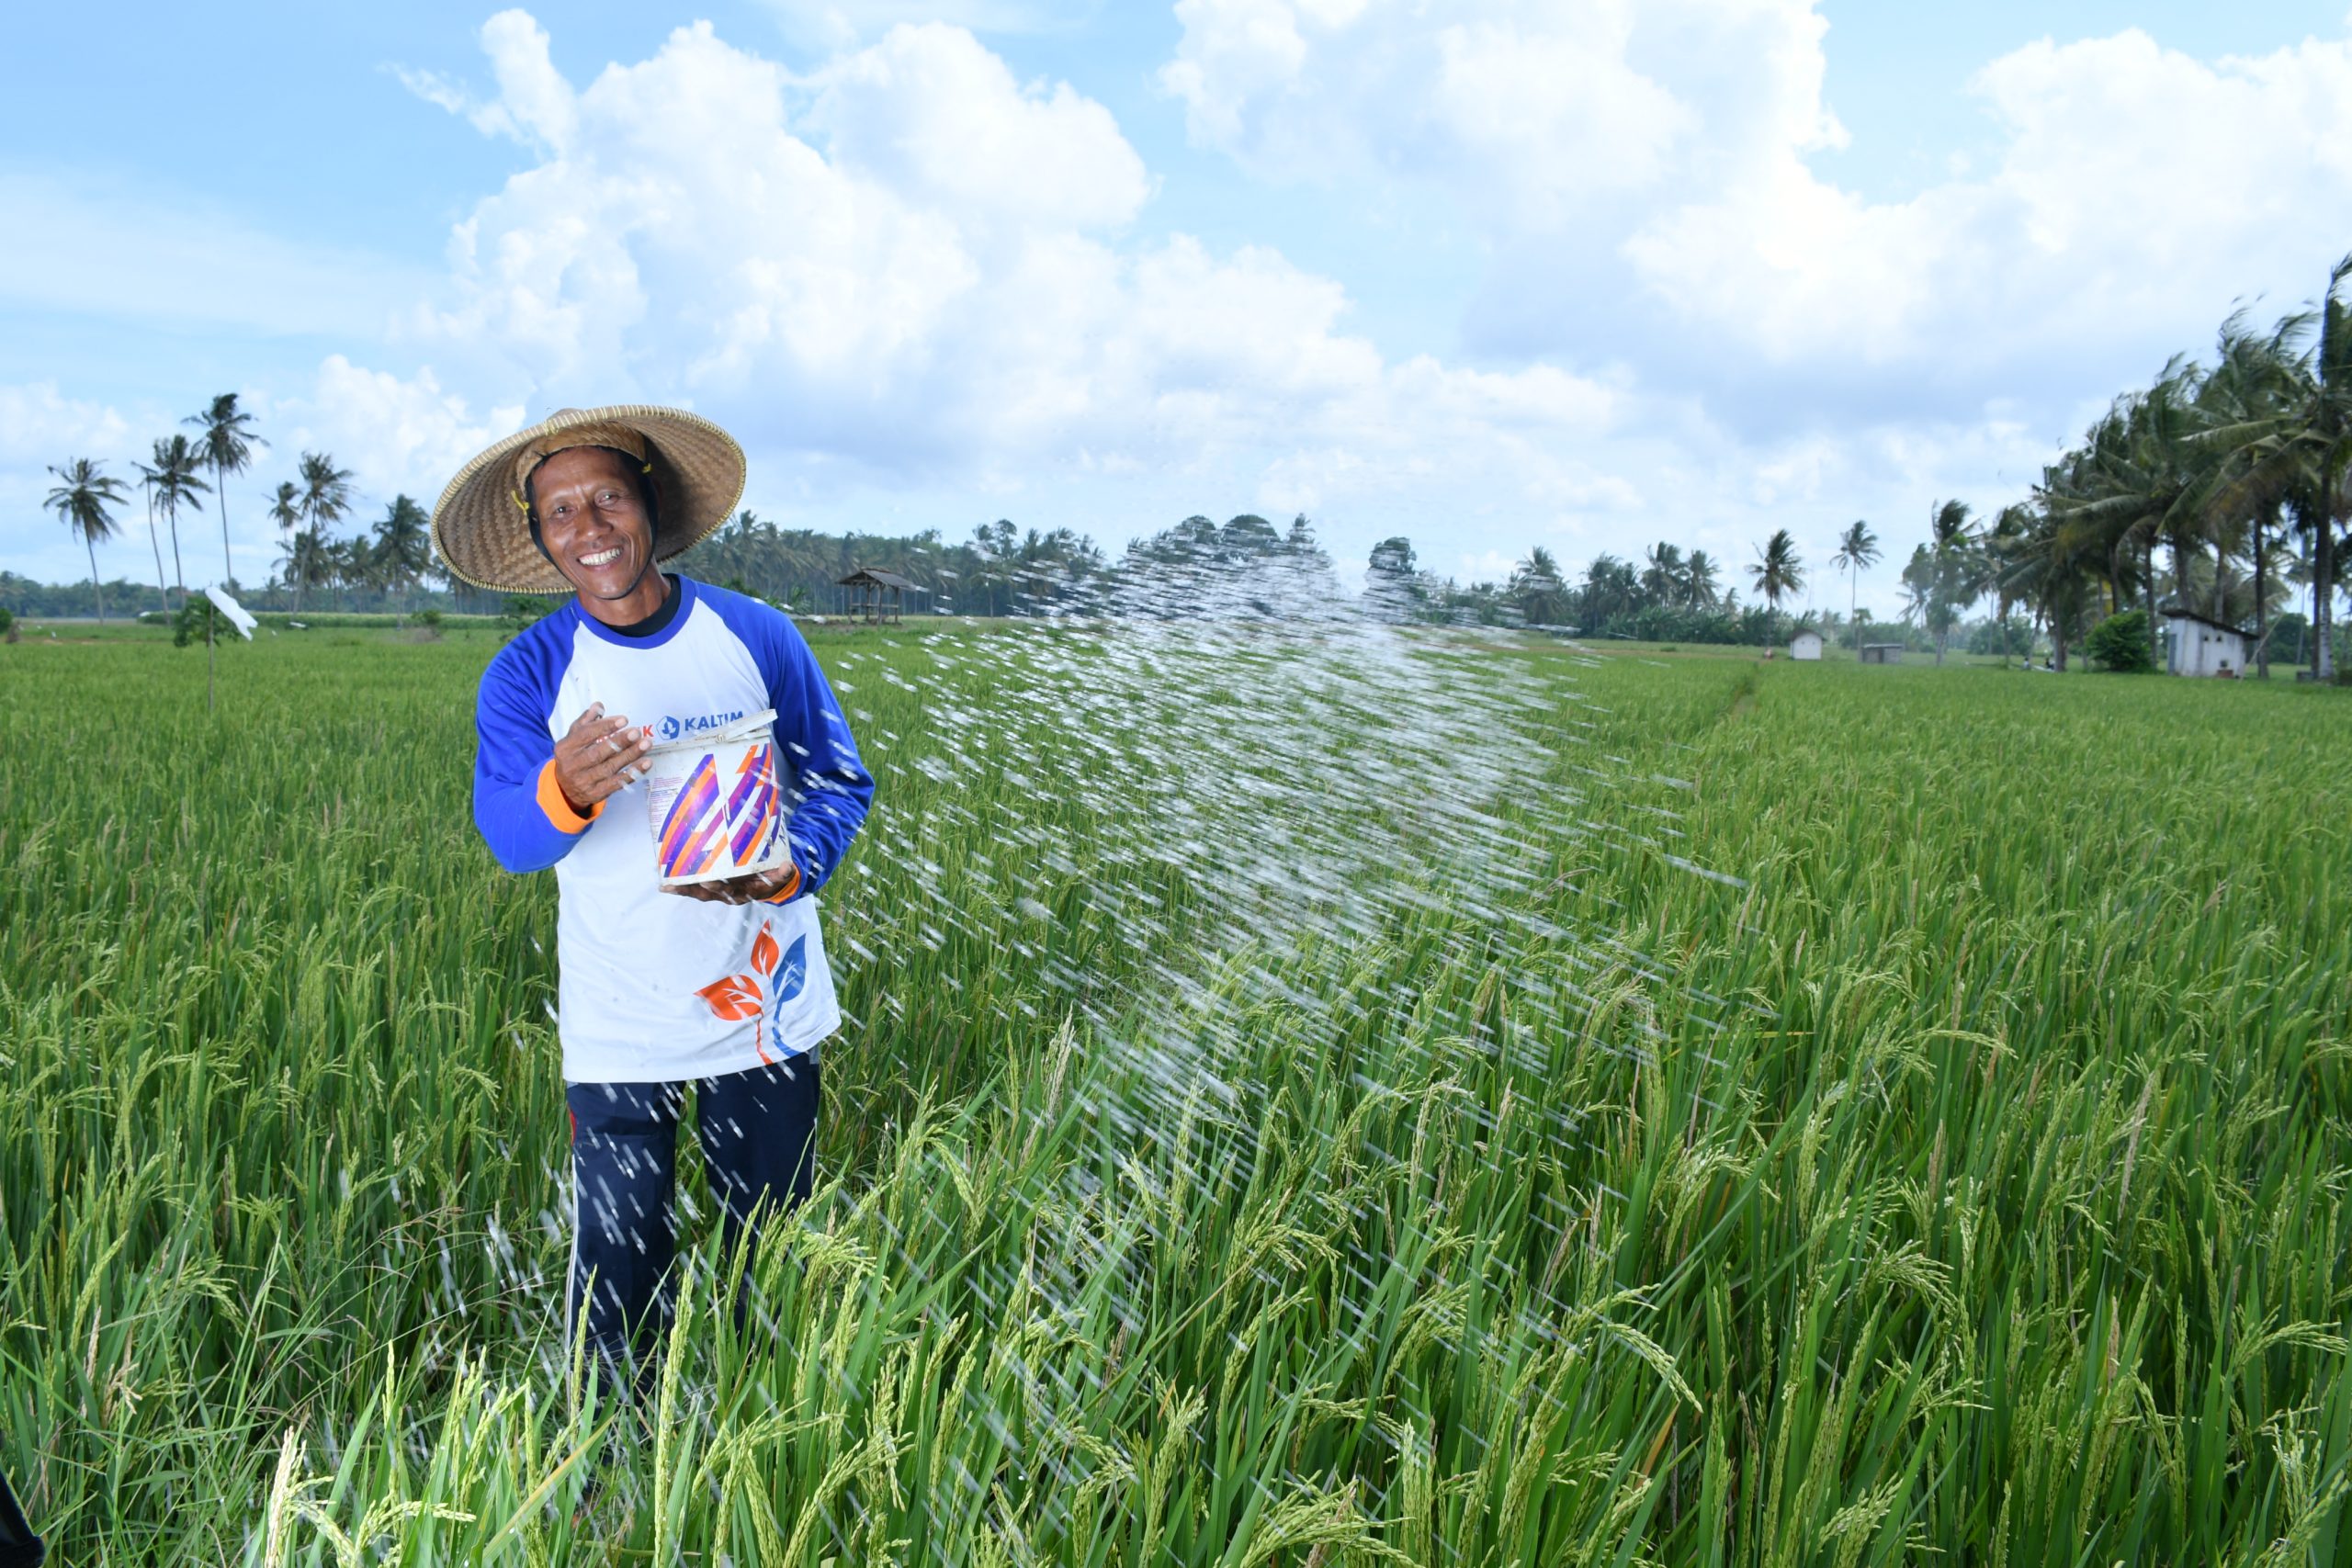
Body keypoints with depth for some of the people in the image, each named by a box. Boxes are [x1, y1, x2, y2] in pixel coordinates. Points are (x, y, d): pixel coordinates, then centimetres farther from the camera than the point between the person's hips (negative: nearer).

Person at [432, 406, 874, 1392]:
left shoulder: (758, 637, -3)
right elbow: (505, 835, -15)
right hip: (617, 1027, -1)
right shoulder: (527, 674, -4)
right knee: (619, 1270, 5)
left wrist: (786, 869, -19)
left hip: (765, 1005, 1)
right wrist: (564, 791, -38)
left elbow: (841, 782, 1)